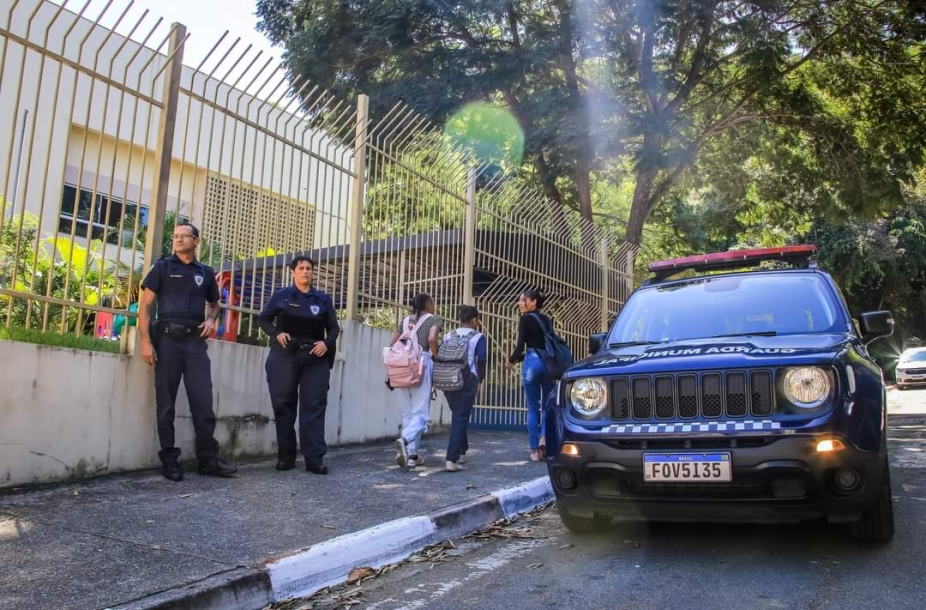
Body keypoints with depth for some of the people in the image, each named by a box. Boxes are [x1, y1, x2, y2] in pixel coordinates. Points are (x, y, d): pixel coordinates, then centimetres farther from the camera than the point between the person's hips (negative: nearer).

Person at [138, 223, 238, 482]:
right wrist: (145, 341, -11)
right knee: (166, 403, 2)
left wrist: (211, 319, 3)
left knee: (203, 401, -1)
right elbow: (145, 305, 0)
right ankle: (169, 460, 10)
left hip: (195, 341, 2)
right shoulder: (162, 267, 5)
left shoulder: (206, 273, 13)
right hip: (167, 339, -2)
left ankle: (208, 459, 6)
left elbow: (214, 304, 27)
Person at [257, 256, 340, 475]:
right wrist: (276, 333, -9)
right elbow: (263, 319, 10)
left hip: (315, 359, 1)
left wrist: (327, 343, -8)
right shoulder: (281, 296, 6)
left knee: (314, 407, -4)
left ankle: (315, 458, -3)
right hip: (285, 356, 0)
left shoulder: (323, 299, 10)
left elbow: (334, 328, 12)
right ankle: (285, 456, 15)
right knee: (284, 405, 4)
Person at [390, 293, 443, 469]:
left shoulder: (406, 320, 20)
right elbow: (432, 339, -14)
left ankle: (412, 455, 11)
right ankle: (404, 440, -30)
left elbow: (391, 345, 14)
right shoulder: (435, 319, 5)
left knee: (407, 412, 11)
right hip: (421, 364, -5)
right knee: (420, 412, -4)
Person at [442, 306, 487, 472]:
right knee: (461, 418, -4)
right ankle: (452, 460, -13)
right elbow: (481, 360, -8)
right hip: (467, 380, -5)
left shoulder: (448, 336, 11)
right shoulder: (478, 337, -1)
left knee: (457, 416, 22)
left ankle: (461, 452, 32)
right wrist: (480, 379, 7)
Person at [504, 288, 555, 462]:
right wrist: (519, 358, 23)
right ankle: (544, 435, -11)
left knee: (532, 408, 5)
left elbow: (520, 345, -9)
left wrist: (511, 361, 10)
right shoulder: (547, 320, 15)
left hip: (532, 362, -4)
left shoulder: (526, 319, -2)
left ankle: (535, 450, 7)